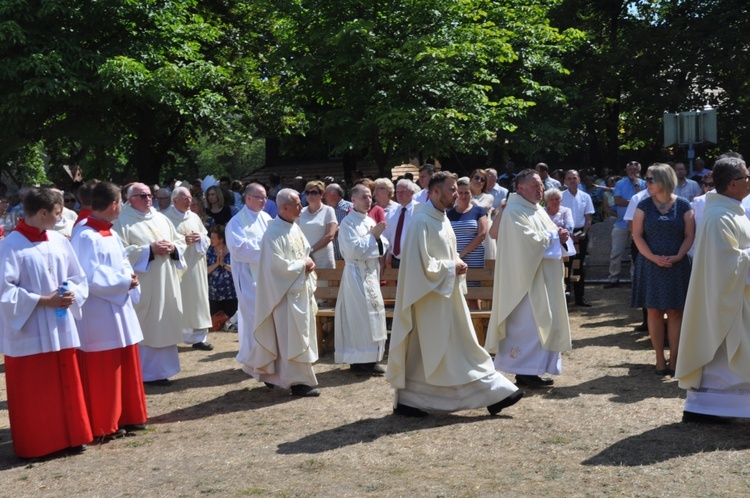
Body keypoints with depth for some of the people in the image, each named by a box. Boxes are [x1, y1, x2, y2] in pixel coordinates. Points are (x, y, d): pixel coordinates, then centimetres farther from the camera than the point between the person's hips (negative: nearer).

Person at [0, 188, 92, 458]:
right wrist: (43, 300, -19)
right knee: (32, 393, 4)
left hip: (61, 327, 5)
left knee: (67, 385, 13)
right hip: (27, 331, -5)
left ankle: (71, 436, 26)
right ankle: (35, 444, 17)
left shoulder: (59, 241, 4)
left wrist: (72, 294, -10)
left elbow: (79, 279, 11)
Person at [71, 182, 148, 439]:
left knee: (125, 364, 15)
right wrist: (124, 281, -17)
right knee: (103, 370, 0)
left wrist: (128, 276, -4)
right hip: (99, 314, -9)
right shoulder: (86, 237, -20)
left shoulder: (110, 233, 9)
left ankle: (126, 416, 26)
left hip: (118, 308, 9)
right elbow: (90, 277, -24)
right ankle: (104, 425, 10)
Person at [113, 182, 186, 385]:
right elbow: (121, 251, -15)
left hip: (166, 284, 6)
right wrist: (150, 250, -19)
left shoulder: (161, 218, 15)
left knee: (164, 325, 9)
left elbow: (180, 241, 15)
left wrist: (172, 247, -7)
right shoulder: (123, 221, -4)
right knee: (144, 329, -3)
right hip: (142, 287, -6)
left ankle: (160, 368, 19)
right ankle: (145, 372, 4)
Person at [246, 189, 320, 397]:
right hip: (285, 292, -9)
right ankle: (299, 381, -1)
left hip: (301, 288, 9)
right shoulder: (274, 233, -18)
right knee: (293, 336, -6)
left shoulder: (295, 227, 9)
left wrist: (308, 263, -2)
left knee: (300, 332, 13)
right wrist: (303, 264, -13)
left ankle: (270, 374, 25)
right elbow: (279, 265, -21)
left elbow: (305, 251, 19)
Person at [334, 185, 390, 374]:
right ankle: (362, 360, -3)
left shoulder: (370, 221, 13)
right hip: (356, 274, -8)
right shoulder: (348, 223, -10)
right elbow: (353, 249, -19)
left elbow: (384, 246, 12)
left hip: (371, 273, 8)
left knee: (372, 313, 9)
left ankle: (369, 358, 15)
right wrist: (372, 236, -14)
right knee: (361, 315, -8)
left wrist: (379, 238, -9)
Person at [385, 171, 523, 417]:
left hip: (447, 296, 9)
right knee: (421, 350, 1)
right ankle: (406, 401, 13)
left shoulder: (442, 219, 11)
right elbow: (421, 264, -24)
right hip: (428, 298, -9)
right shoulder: (421, 221, -18)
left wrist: (457, 265, 3)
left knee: (463, 346, 9)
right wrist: (452, 267, -15)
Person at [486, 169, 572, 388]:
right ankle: (525, 371, 0)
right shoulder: (515, 212, -14)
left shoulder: (538, 210, 16)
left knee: (541, 322, 10)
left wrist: (559, 236, -2)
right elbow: (529, 239, -23)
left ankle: (532, 368, 16)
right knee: (527, 323, -7)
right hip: (526, 278, -10)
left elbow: (550, 236, 21)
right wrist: (554, 236, -9)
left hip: (543, 279, 10)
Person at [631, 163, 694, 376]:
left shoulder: (683, 205, 0)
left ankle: (674, 359, 11)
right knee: (654, 311, 2)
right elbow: (637, 235, -2)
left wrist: (678, 257, -16)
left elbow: (690, 235, -1)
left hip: (677, 266, 0)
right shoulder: (644, 205, 2)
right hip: (651, 266, 1)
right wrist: (653, 257, -14)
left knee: (675, 312, 3)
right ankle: (660, 359, 10)